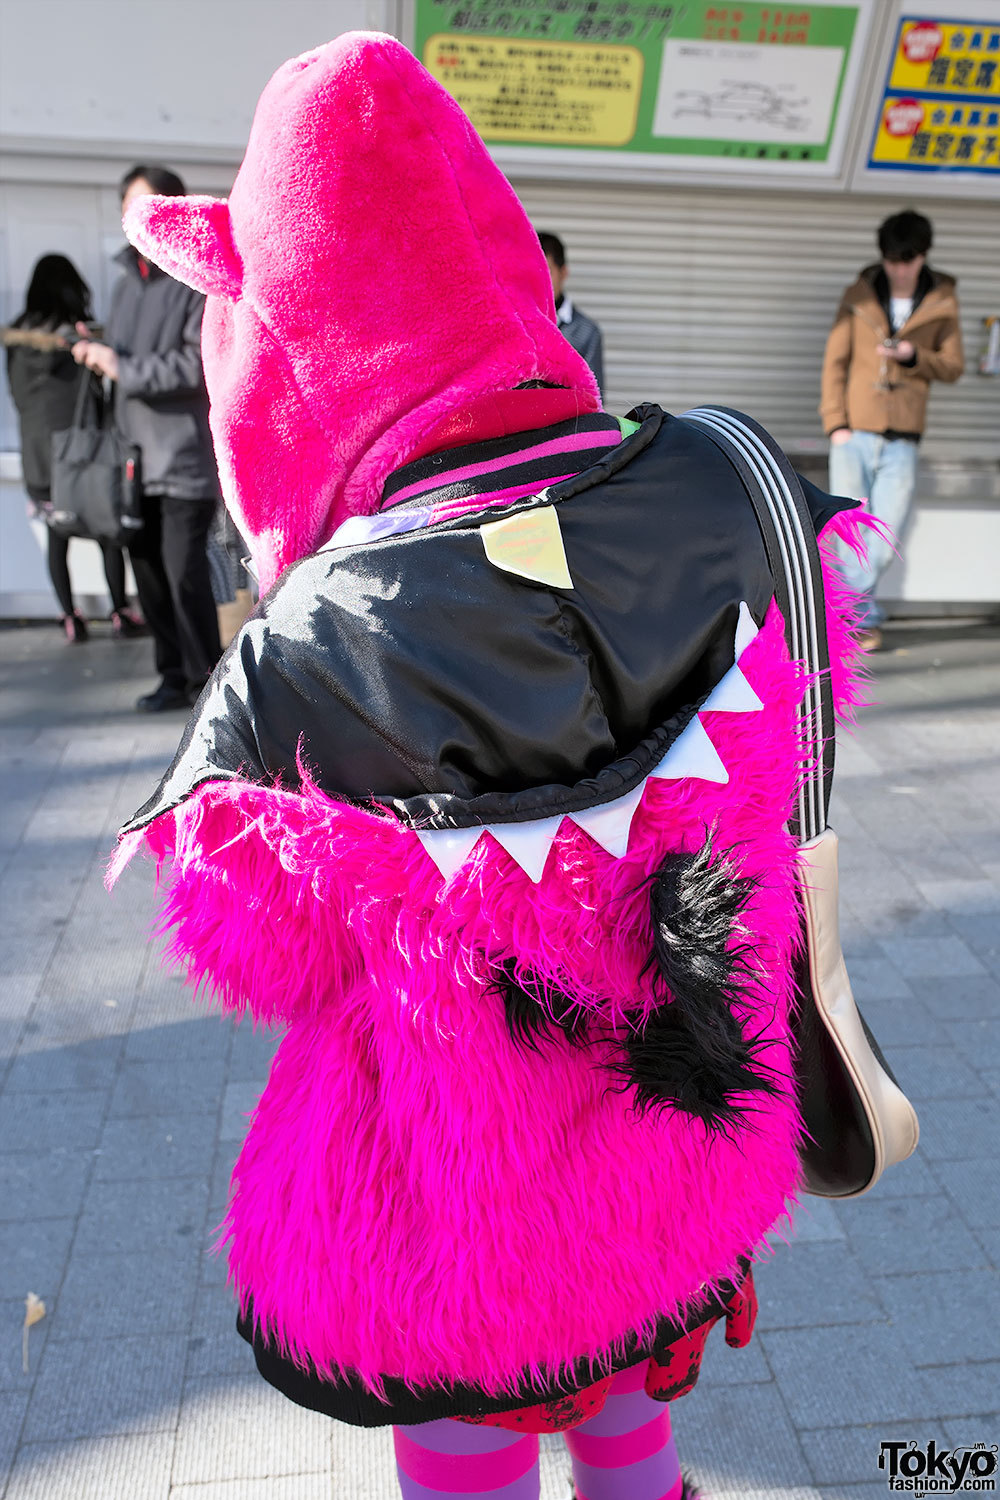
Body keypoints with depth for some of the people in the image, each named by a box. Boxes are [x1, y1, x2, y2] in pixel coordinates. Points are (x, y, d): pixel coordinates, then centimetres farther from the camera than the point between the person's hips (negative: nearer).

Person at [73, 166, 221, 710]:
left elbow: (198, 363, -15)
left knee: (185, 573, -8)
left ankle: (205, 680, 6)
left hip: (184, 452, -7)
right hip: (138, 452, 7)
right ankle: (174, 675, 19)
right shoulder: (128, 280, 18)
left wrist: (123, 367, -12)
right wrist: (96, 353, 2)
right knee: (148, 571, 8)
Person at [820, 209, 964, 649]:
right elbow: (835, 361, 6)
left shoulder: (942, 303, 8)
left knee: (886, 538, -4)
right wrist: (835, 423, -4)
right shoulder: (858, 297, 6)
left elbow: (953, 366, 11)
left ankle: (853, 616, 14)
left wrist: (913, 357, -9)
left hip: (902, 440, 1)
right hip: (853, 434, 0)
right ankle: (866, 617, 8)